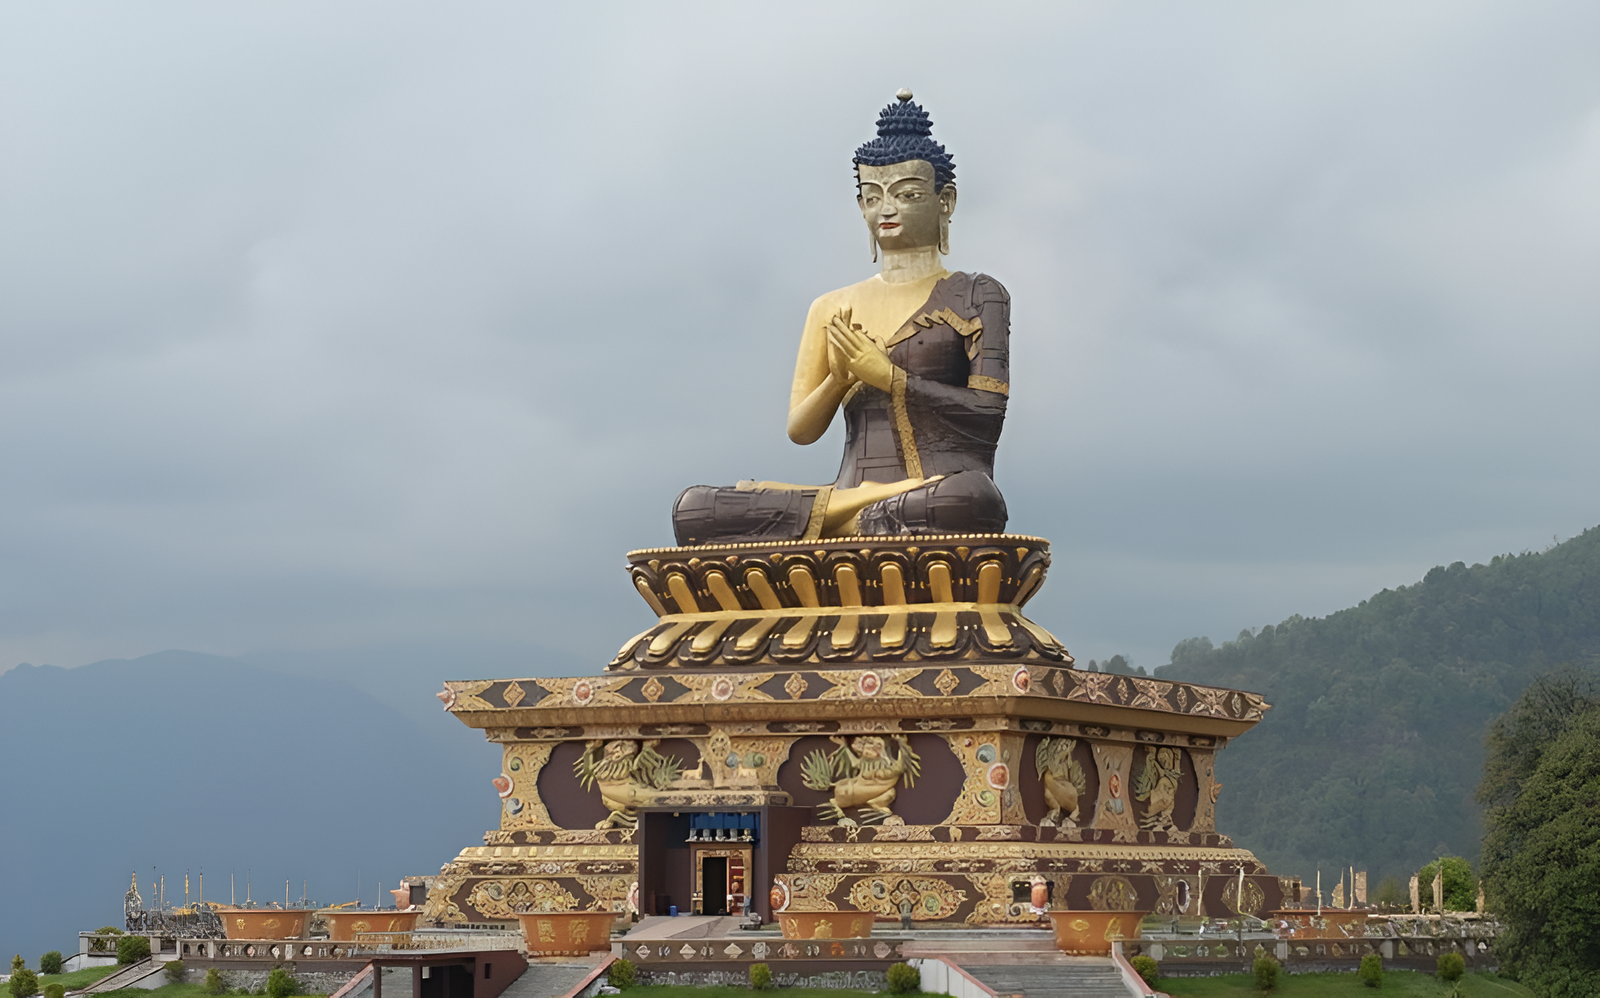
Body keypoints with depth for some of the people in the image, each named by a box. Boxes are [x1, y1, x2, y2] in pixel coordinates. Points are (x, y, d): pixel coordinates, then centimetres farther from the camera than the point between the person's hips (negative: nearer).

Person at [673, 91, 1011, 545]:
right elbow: (800, 429, 16)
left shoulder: (975, 297, 12)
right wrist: (837, 379, -5)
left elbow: (987, 413, -2)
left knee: (969, 498, -43)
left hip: (947, 479, -3)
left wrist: (888, 376, -8)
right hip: (854, 487, 3)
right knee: (692, 510, -19)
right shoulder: (832, 310, 23)